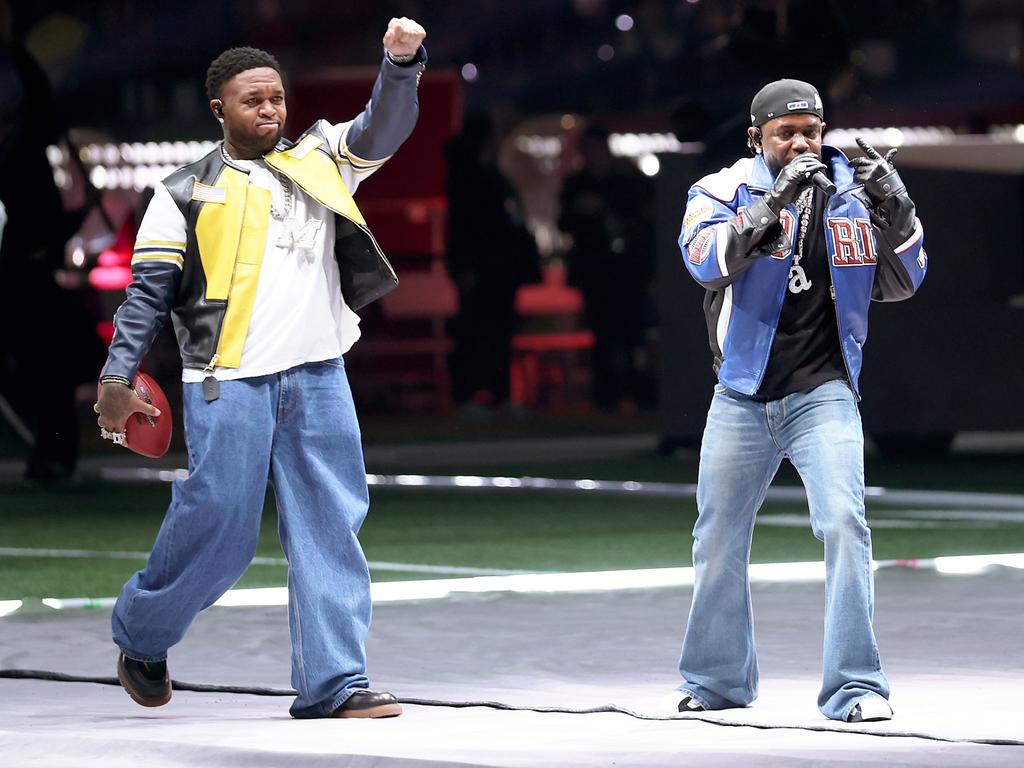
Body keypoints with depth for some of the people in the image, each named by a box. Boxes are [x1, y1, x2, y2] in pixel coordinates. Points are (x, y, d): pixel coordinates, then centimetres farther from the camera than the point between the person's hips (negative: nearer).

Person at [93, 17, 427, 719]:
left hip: (318, 378, 4)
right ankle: (140, 635, 19)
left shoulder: (318, 163, 15)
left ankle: (333, 682, 0)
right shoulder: (186, 194, 6)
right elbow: (148, 292, 3)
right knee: (218, 527, -5)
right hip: (229, 384, -4)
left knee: (331, 527, -2)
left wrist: (402, 62, -16)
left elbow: (384, 128, 4)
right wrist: (117, 378, -6)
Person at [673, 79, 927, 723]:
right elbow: (707, 260, -22)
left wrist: (895, 211, -12)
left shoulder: (853, 192, 3)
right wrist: (776, 202, -32)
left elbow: (900, 283, 5)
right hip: (742, 399, 1)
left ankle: (856, 685, -16)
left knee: (844, 524, -18)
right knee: (719, 542, 11)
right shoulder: (724, 191, -2)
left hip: (823, 395, -1)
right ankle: (717, 679, 29)